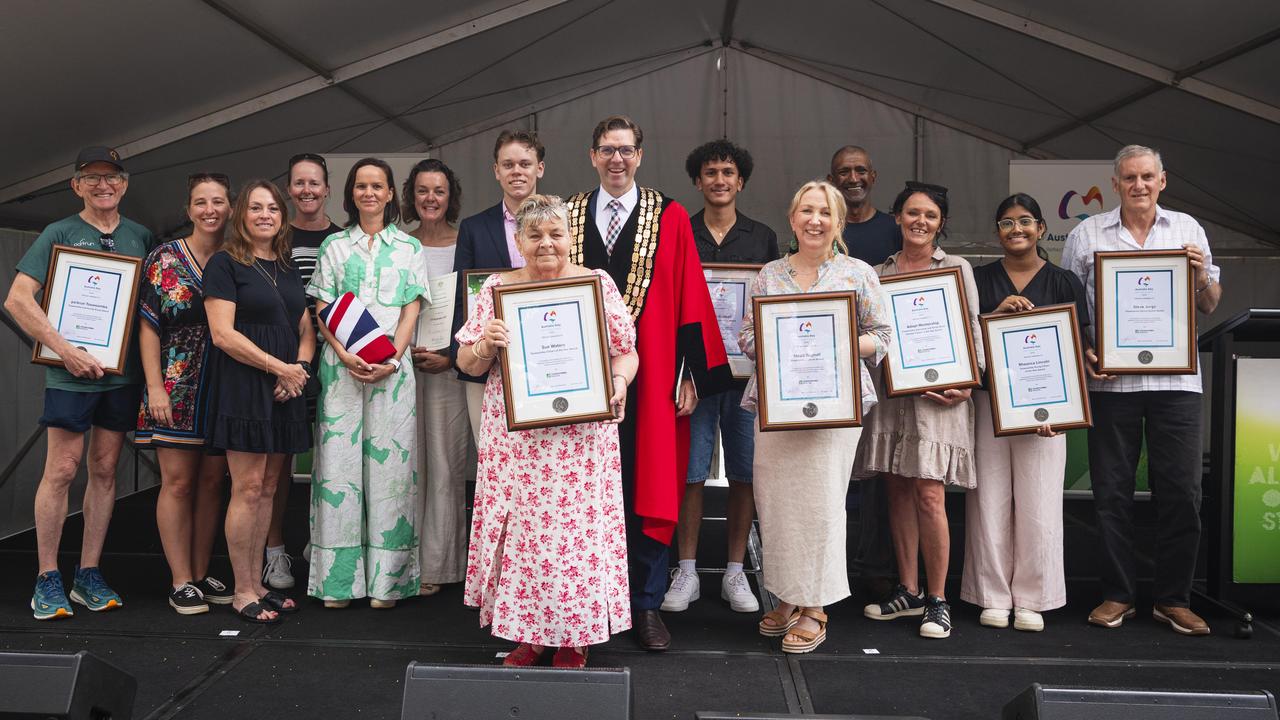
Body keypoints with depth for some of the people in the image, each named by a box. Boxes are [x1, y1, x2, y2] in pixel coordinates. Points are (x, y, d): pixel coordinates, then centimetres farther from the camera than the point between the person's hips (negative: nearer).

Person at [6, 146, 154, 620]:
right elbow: (17, 299, -7)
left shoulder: (141, 237, 11)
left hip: (122, 372, 4)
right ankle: (47, 581, 9)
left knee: (105, 471, 8)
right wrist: (66, 350, -15)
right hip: (72, 373, -3)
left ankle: (88, 576, 17)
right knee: (61, 471, -3)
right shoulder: (60, 233, 0)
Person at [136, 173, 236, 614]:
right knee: (178, 481, -1)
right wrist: (155, 386, -11)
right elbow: (148, 325, -3)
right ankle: (181, 582, 8)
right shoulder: (165, 259, 0)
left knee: (211, 481, 8)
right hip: (176, 389, -3)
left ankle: (202, 575, 19)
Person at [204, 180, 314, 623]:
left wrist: (300, 368, -3)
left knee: (268, 488, 9)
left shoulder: (289, 268, 17)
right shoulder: (225, 263, -3)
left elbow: (306, 330, 17)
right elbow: (223, 333, -12)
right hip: (244, 387, -6)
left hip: (285, 390, 6)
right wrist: (280, 367, -13)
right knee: (247, 488, -6)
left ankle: (257, 583, 18)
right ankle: (242, 593, 5)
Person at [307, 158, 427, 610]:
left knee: (389, 462, -2)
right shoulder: (334, 246, 13)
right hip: (341, 365, 1)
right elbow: (323, 311, 6)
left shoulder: (408, 247, 11)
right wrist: (346, 356, -10)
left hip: (392, 367, -1)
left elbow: (411, 310, 4)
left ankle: (386, 578, 5)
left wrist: (391, 360, -10)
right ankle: (339, 577, 6)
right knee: (339, 461, -1)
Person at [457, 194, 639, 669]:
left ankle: (574, 640, 18)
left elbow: (627, 351, 8)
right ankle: (528, 633, 23)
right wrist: (485, 346, -14)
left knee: (577, 530, 0)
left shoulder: (599, 284, 5)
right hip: (514, 440, 2)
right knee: (518, 530, 4)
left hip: (581, 439, -1)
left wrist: (618, 382, -12)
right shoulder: (497, 289, 7)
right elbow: (467, 365, 8)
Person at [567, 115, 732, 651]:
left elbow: (690, 298, 0)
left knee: (648, 491, 2)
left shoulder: (670, 217, 3)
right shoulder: (569, 217, 9)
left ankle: (646, 606, 16)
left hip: (650, 376, -2)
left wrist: (692, 375, -5)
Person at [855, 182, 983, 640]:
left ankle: (937, 599, 6)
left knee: (929, 496, -8)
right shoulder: (879, 272, 14)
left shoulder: (957, 269, 6)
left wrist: (966, 384, -10)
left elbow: (972, 331, 3)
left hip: (937, 393, -3)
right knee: (898, 491, 7)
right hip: (889, 391, 4)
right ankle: (908, 591, 20)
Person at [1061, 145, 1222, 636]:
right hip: (1110, 380, -1)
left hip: (1175, 379, 1)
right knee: (1112, 492, 5)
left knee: (1181, 492, 3)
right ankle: (1118, 595, 18)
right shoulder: (1088, 235, 6)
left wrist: (1201, 272, -5)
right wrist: (1081, 352, -9)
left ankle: (1174, 599, 17)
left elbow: (1210, 306, 15)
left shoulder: (1187, 229, 11)